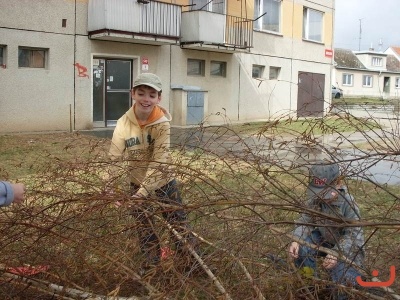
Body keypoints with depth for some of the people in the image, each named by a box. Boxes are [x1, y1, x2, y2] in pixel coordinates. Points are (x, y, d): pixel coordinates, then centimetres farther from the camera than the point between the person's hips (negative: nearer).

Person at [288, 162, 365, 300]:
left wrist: (337, 253, -42)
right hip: (324, 240, 5)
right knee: (300, 248, -22)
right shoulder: (314, 199, -13)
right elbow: (305, 221, -11)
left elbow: (353, 235, -27)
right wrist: (296, 240, -31)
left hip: (347, 247, -5)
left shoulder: (348, 203, -27)